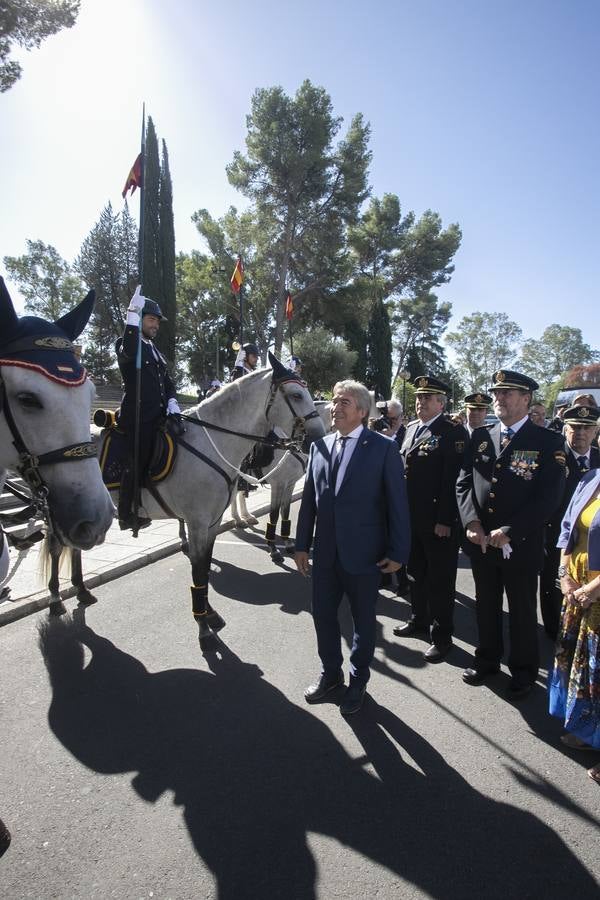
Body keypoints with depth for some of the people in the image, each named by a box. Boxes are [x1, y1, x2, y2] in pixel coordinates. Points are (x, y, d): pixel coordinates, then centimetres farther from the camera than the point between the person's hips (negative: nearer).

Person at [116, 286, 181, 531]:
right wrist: (133, 313, -28)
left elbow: (167, 381, 22)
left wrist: (172, 402, 3)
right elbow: (128, 351, -28)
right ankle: (126, 516, 6)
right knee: (137, 464, -5)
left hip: (157, 416, 8)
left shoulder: (154, 350, 23)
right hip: (138, 417, -8)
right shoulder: (126, 344, -2)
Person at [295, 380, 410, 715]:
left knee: (364, 619, 14)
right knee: (323, 614, 16)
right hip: (326, 552, 5)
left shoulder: (384, 448, -10)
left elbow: (397, 502, -9)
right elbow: (309, 498, 8)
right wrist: (303, 544, 8)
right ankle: (331, 673, 40)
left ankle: (358, 681, 36)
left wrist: (398, 552, -10)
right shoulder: (319, 446, 5)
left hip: (364, 552, -4)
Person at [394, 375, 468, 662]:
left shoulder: (454, 433, -12)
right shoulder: (411, 428, 11)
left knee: (440, 580, 6)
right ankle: (419, 618, 38)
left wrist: (445, 520, -19)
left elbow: (453, 480, -17)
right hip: (411, 517, 7)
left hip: (438, 521, -7)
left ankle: (441, 635, 19)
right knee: (415, 572, 20)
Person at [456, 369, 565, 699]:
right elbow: (463, 483, 3)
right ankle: (487, 658, 39)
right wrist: (471, 522, -12)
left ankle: (523, 671, 33)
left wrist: (509, 532, -20)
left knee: (522, 611, 13)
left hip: (521, 546, -4)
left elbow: (549, 497, -15)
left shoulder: (547, 442, -9)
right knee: (485, 605, 19)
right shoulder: (480, 438, 4)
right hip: (480, 542, 4)